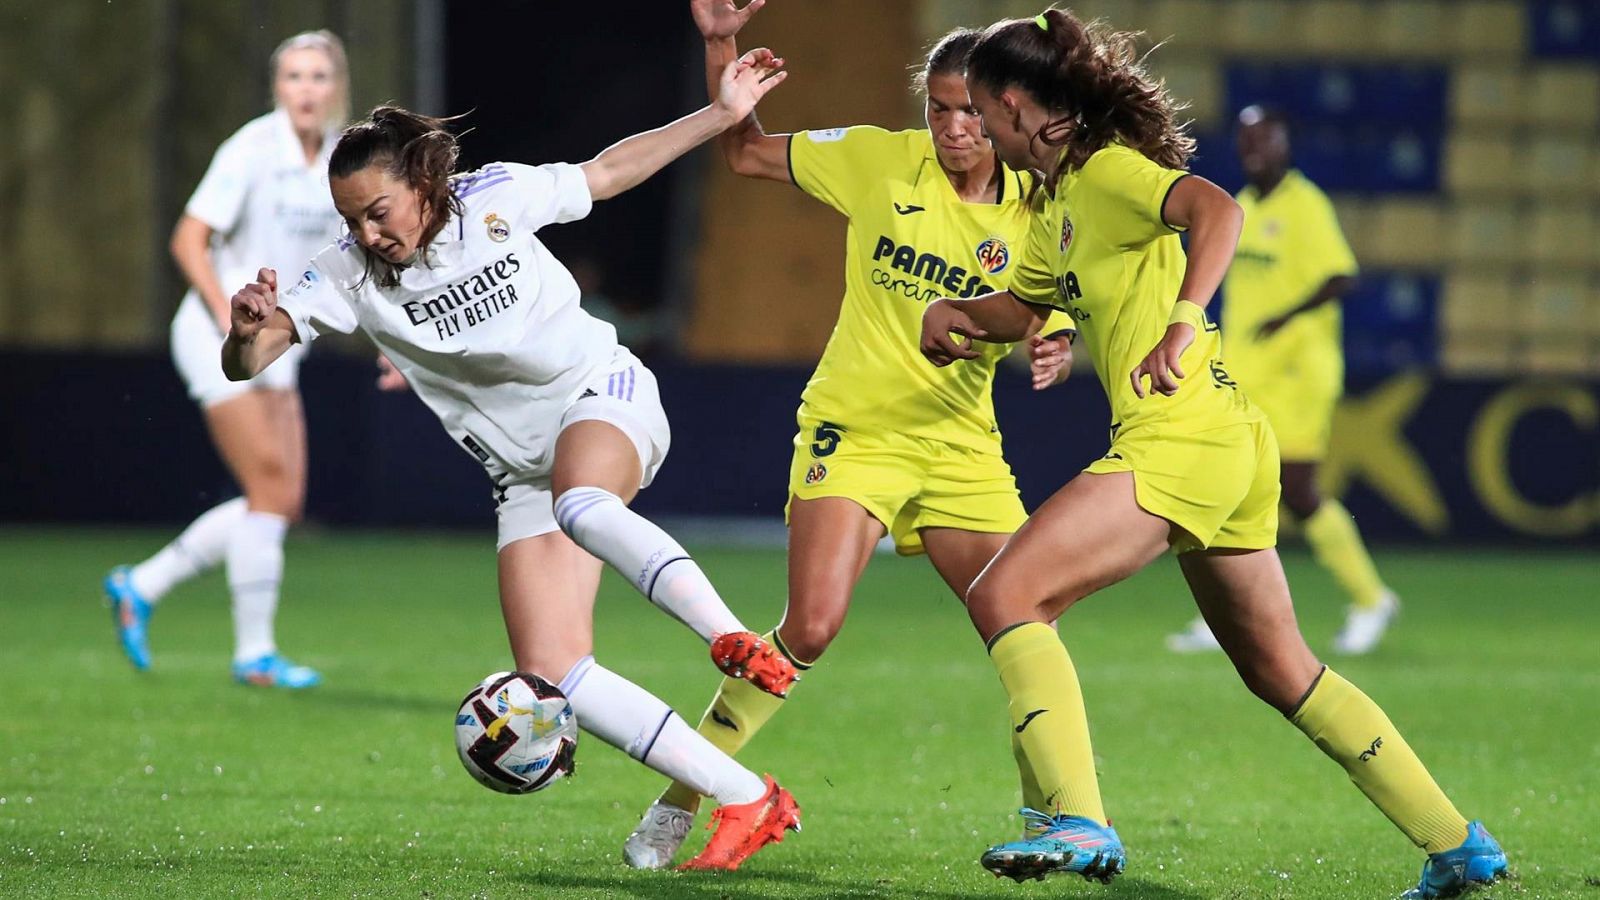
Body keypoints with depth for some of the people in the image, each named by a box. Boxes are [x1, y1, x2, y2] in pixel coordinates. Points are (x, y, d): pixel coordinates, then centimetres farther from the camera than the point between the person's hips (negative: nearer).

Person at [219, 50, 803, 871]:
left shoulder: (496, 199, -12)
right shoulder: (346, 274, -10)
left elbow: (608, 170, 5)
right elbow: (245, 366, -17)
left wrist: (723, 113, 3)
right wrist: (247, 329, -40)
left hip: (604, 400, -3)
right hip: (525, 467, 3)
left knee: (578, 502, -41)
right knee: (551, 677, -12)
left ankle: (732, 639, -47)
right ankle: (746, 802, -9)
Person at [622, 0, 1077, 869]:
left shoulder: (1033, 211, -1)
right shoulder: (879, 161, -5)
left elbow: (1046, 332, 4)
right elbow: (744, 152, 5)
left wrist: (1053, 353, -20)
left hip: (962, 447, 3)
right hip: (854, 429, -3)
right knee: (811, 625, -20)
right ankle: (677, 803, -6)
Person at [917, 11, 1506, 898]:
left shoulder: (1108, 169, -8)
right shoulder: (1058, 197, 20)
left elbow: (1216, 209, -26)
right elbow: (1025, 304, 33)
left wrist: (1183, 322, -36)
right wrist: (952, 311, 13)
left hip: (1182, 438, -11)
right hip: (1231, 442, 11)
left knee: (1002, 596, -15)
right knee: (1278, 671, 18)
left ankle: (1079, 825, -23)